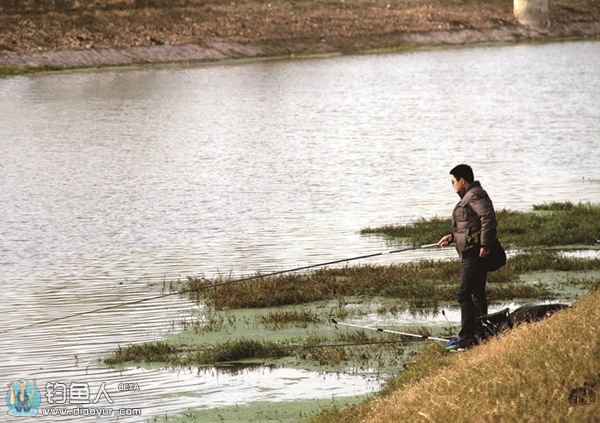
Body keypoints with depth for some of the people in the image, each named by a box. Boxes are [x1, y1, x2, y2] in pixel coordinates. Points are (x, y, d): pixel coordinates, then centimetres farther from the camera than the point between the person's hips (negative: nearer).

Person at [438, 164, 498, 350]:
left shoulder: (476, 195, -12)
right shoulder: (468, 197, 21)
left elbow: (488, 218, -23)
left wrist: (484, 245, -25)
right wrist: (452, 237, 18)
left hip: (476, 253, -11)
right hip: (470, 253, 11)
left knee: (464, 293, -13)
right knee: (477, 294, 15)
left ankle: (466, 336, -14)